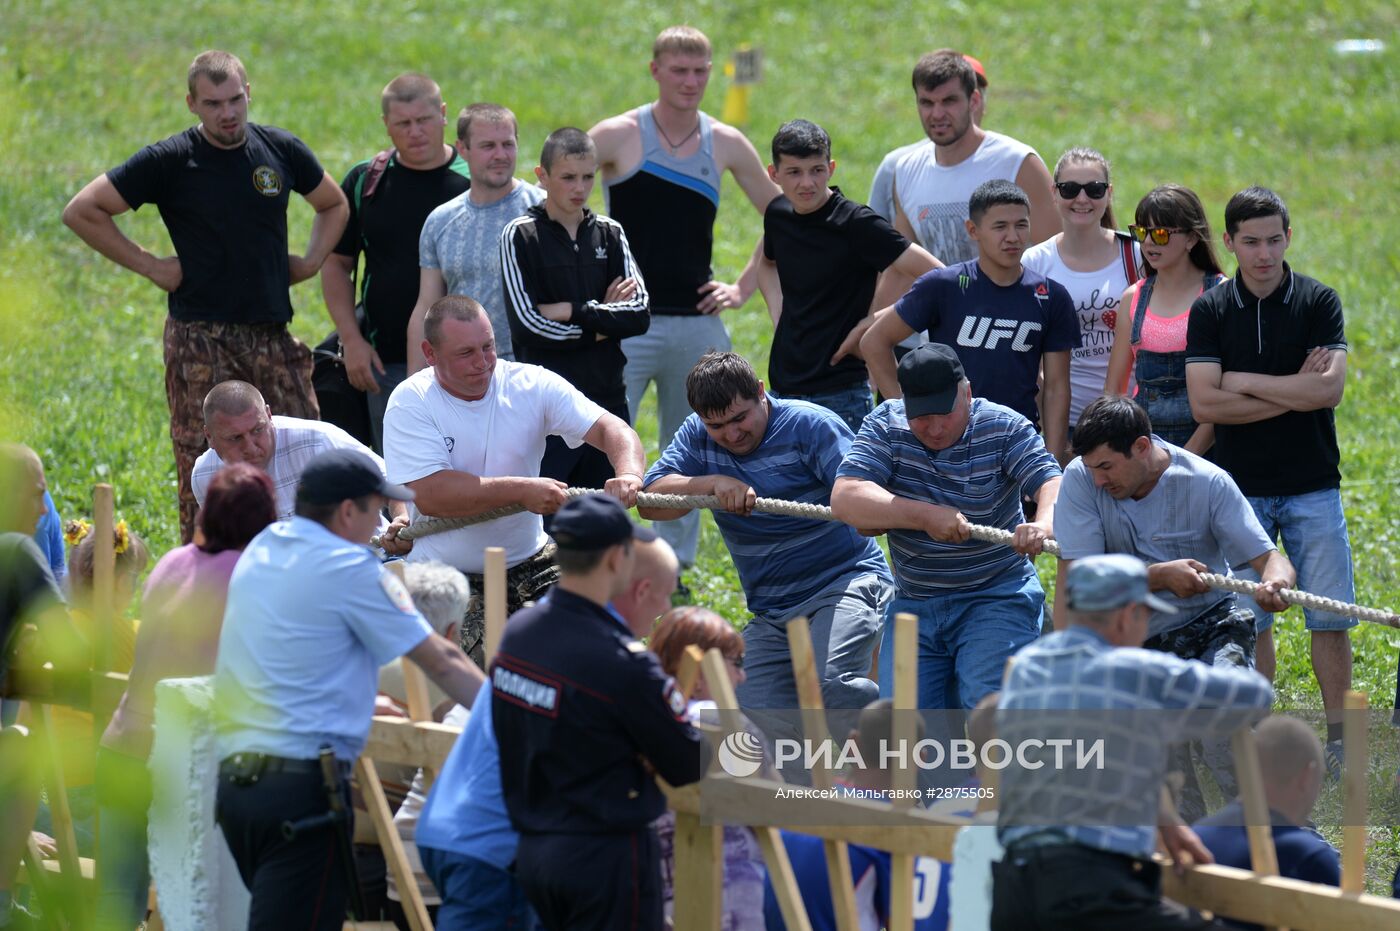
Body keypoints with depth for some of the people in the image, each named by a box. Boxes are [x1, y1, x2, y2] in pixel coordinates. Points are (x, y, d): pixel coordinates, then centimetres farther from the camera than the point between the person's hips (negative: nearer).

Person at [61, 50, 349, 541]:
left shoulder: (281, 150, 7)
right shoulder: (170, 161, -4)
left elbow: (333, 205, 26)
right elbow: (82, 212, -2)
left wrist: (311, 261, 10)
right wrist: (147, 264, -4)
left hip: (272, 333, 3)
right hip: (201, 336, -3)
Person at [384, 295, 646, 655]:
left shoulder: (531, 385, -1)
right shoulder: (411, 402, -9)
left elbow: (609, 427, -8)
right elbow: (429, 496, -21)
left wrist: (629, 474, -32)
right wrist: (522, 491, -26)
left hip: (528, 561, 3)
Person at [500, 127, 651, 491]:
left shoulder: (609, 234, 10)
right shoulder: (520, 236, -2)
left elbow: (639, 315, 0)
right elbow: (528, 326, -11)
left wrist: (573, 312, -10)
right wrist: (603, 320, -4)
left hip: (607, 397, 4)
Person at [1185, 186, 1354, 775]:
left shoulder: (1318, 302, 0)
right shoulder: (1210, 311, 1)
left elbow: (1330, 388, -12)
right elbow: (1204, 403, -9)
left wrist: (1245, 383, -10)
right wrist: (1293, 391, -11)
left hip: (1313, 485, 0)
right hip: (1241, 487, 0)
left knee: (1330, 618, -2)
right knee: (1250, 620, 2)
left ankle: (1338, 738, 6)